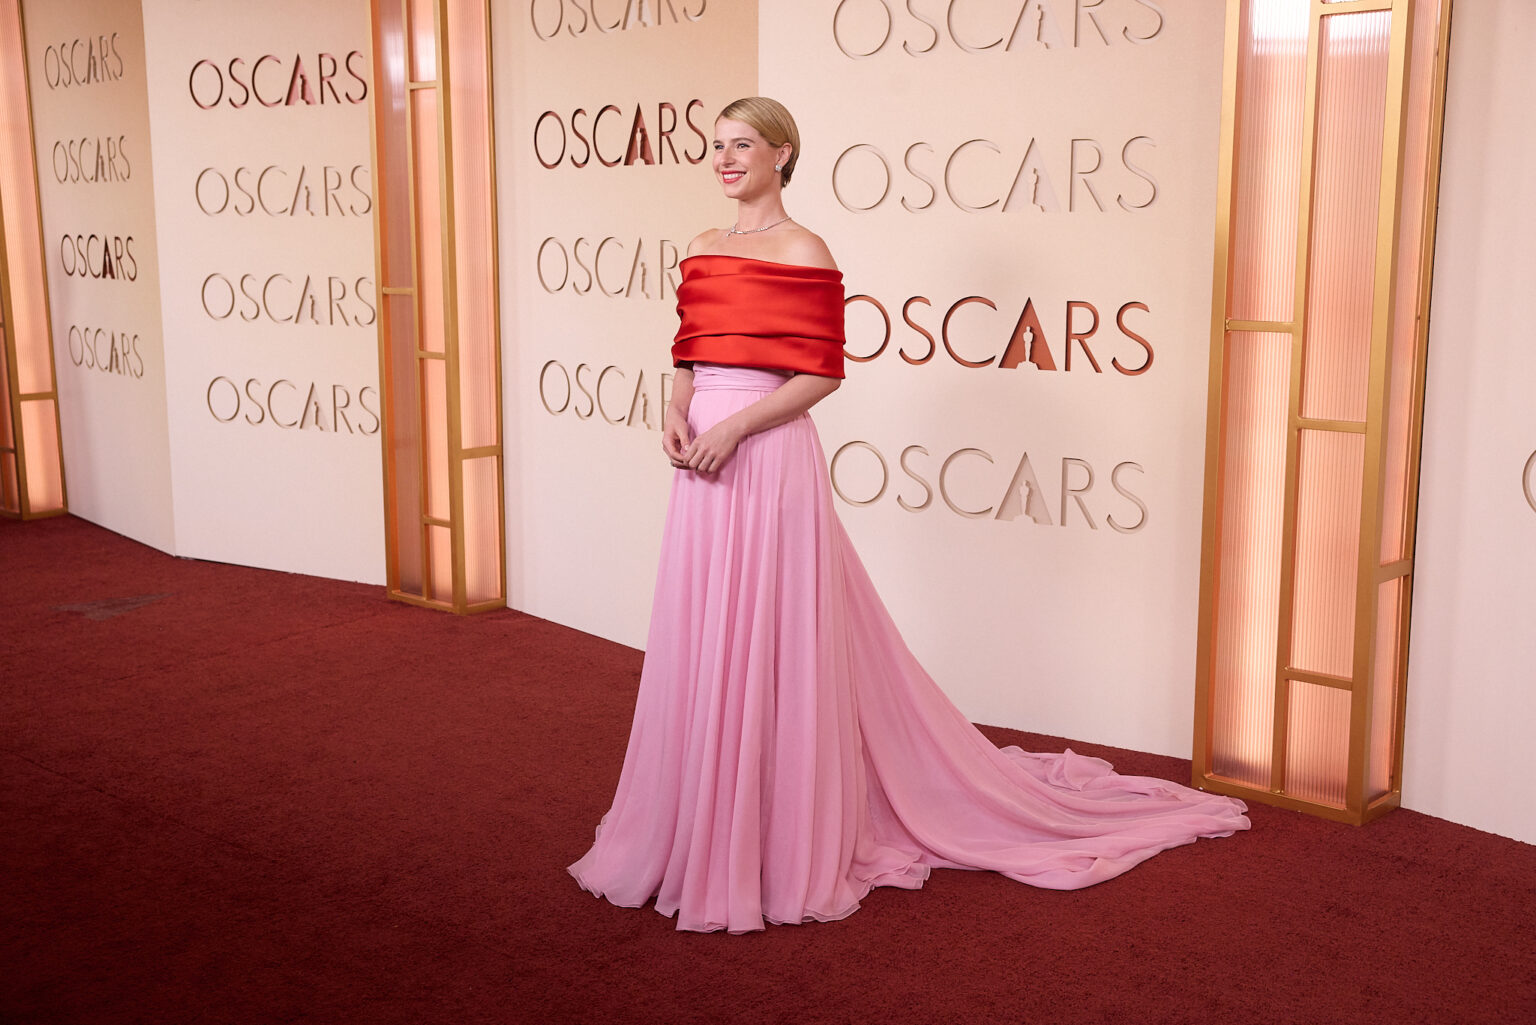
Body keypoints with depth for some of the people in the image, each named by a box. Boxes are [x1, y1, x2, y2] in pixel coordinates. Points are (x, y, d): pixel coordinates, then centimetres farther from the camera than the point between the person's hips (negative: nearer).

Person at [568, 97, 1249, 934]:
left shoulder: (803, 253, -7)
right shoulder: (703, 250, 14)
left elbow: (821, 373, -11)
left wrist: (735, 425, -19)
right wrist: (676, 414, -3)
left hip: (771, 463, -7)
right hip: (703, 465, 7)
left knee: (772, 651, 0)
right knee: (700, 649, 12)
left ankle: (784, 845, 15)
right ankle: (703, 829, 28)